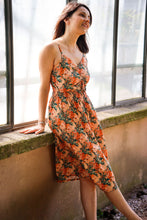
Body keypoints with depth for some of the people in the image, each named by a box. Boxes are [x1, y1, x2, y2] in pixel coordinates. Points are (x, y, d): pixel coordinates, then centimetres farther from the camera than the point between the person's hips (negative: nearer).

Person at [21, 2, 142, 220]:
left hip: (86, 114, 7)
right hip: (64, 117, -7)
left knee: (89, 172, 3)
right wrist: (41, 123, -6)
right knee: (99, 168, -4)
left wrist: (89, 116, 13)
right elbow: (44, 87, -7)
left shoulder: (82, 53, 13)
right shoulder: (51, 49, -8)